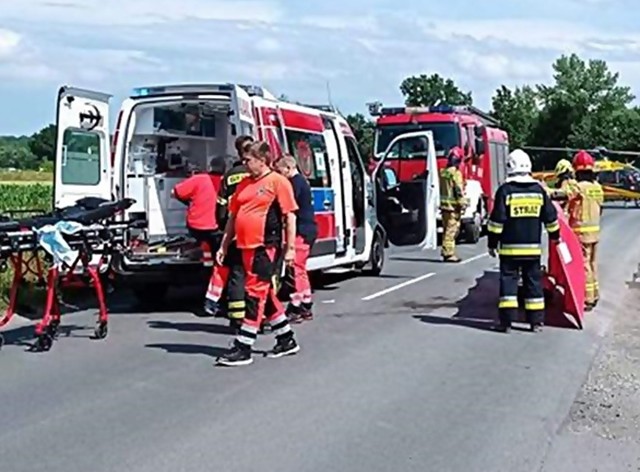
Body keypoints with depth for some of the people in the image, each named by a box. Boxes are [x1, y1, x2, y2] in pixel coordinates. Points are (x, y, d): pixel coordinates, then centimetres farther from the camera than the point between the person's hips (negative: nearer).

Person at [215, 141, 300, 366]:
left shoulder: (277, 182, -6)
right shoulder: (244, 183, 15)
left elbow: (290, 215, -8)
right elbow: (233, 216, 19)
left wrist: (290, 247, -12)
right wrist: (224, 246, 16)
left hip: (266, 247, -8)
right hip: (246, 246, 8)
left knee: (255, 294, -7)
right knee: (265, 294, 14)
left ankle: (243, 349, -4)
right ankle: (286, 340, 27)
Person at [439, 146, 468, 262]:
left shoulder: (443, 172, 12)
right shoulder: (456, 173, -12)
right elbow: (459, 190, -17)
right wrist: (463, 204, -14)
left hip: (444, 204, 8)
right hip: (453, 205, -8)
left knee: (447, 229, 15)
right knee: (452, 229, -7)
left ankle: (446, 252, 19)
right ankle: (449, 253, -9)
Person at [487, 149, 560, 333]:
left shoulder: (505, 190, -8)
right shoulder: (538, 189, 4)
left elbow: (497, 220, -9)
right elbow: (551, 217, 11)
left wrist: (492, 243, 0)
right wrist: (555, 235, 27)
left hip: (509, 247, -3)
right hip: (533, 247, 3)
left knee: (508, 280, 1)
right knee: (534, 282, 10)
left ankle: (506, 321, -4)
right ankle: (536, 321, 12)